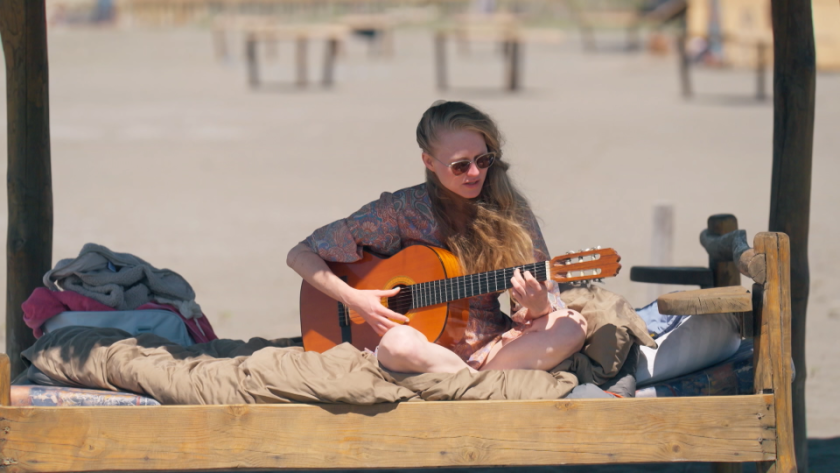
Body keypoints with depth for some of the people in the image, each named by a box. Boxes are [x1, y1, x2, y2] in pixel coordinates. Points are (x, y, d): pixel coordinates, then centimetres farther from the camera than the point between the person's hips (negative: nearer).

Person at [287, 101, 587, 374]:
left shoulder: (510, 211, 2)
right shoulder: (400, 211, -2)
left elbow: (549, 299, 2)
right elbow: (301, 255, 3)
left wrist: (536, 307, -22)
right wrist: (352, 298, -12)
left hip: (490, 350, 2)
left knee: (571, 327, -26)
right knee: (398, 343, -39)